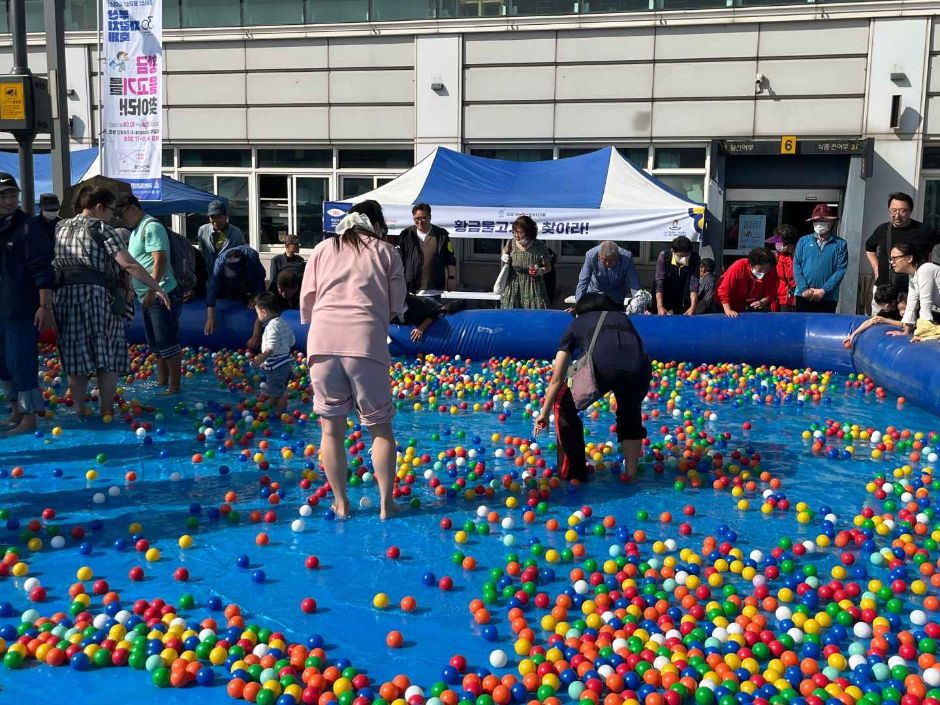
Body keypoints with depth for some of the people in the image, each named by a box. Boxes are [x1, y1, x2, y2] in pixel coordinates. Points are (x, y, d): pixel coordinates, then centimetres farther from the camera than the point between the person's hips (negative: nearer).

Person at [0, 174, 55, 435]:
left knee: (21, 362, -6)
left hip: (22, 310, -7)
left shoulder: (29, 227, -8)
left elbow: (42, 269, -13)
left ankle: (29, 417, 4)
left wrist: (45, 306, -19)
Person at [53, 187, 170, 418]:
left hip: (65, 297, 6)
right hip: (98, 297, -5)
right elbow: (129, 265, -13)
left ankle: (79, 412, 13)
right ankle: (106, 412, 4)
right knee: (108, 358, 3)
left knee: (75, 358, 10)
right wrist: (157, 288, -13)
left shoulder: (59, 229, 16)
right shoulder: (102, 229, -3)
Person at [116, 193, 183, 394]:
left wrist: (151, 291, -26)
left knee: (167, 342, -7)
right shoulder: (136, 230, 18)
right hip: (148, 297, 10)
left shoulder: (151, 227, -12)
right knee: (156, 343, 16)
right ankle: (162, 381, 26)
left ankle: (174, 386, -3)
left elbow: (160, 260, -22)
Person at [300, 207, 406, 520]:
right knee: (380, 427, 10)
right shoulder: (386, 251, 14)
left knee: (331, 428, 11)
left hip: (323, 340, 2)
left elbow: (306, 300, 15)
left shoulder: (323, 249, 19)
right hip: (366, 341, -2)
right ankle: (385, 504, 11)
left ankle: (341, 504, 16)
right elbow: (397, 306, 9)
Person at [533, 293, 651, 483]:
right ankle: (631, 474, 28)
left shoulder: (578, 323, 32)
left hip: (600, 367, -3)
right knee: (631, 417, 32)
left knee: (564, 407, 23)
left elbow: (556, 379, 31)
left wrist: (544, 413, 39)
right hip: (639, 369, 3)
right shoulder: (624, 318, 39)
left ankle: (572, 473, 23)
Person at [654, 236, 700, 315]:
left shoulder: (695, 258, -15)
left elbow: (694, 284, -21)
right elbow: (659, 283, -22)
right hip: (667, 301, -1)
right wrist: (659, 306, -33)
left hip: (685, 303, 1)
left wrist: (693, 307, -33)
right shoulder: (664, 256, -18)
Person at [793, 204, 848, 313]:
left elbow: (841, 270, -3)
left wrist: (823, 290, -11)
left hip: (828, 298, -1)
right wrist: (804, 289, -9)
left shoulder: (840, 244, 4)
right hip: (804, 296, 1)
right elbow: (796, 265, 4)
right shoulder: (803, 241, 10)